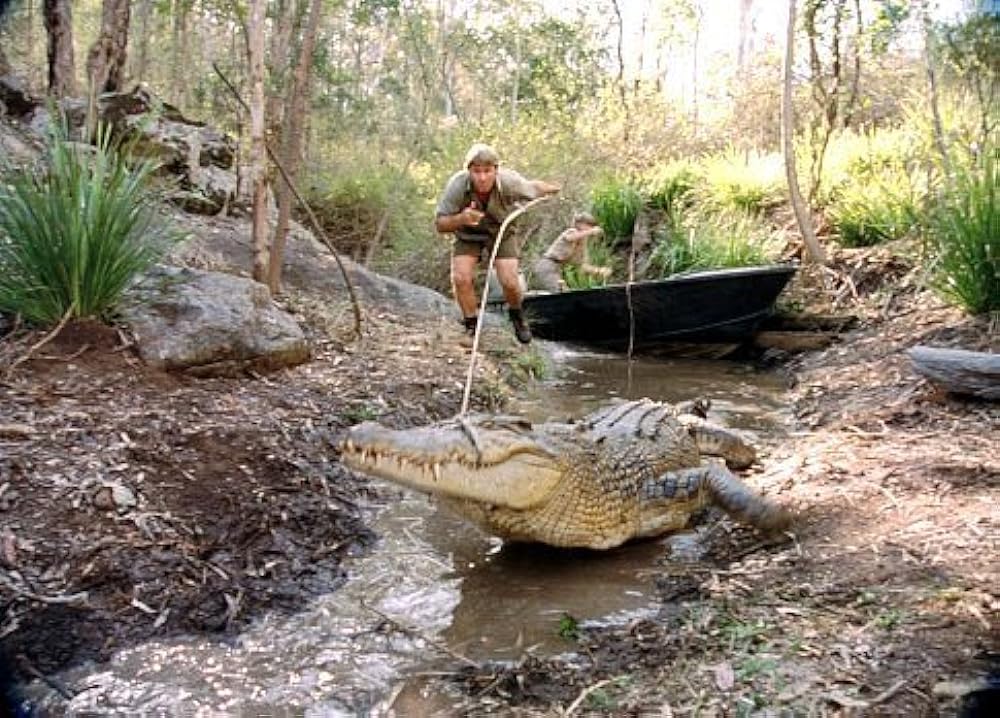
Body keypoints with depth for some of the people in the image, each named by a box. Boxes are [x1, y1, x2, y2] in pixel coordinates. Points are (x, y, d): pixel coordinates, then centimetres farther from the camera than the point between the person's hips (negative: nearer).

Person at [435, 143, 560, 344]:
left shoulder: (509, 182, -31)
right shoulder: (457, 186, -32)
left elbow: (534, 187, -8)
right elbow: (440, 224, -26)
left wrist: (554, 188, 13)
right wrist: (461, 218, -47)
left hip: (502, 231, 0)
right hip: (468, 234, 0)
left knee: (510, 281, -13)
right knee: (461, 278, -19)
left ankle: (516, 314, 22)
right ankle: (471, 325, 4)